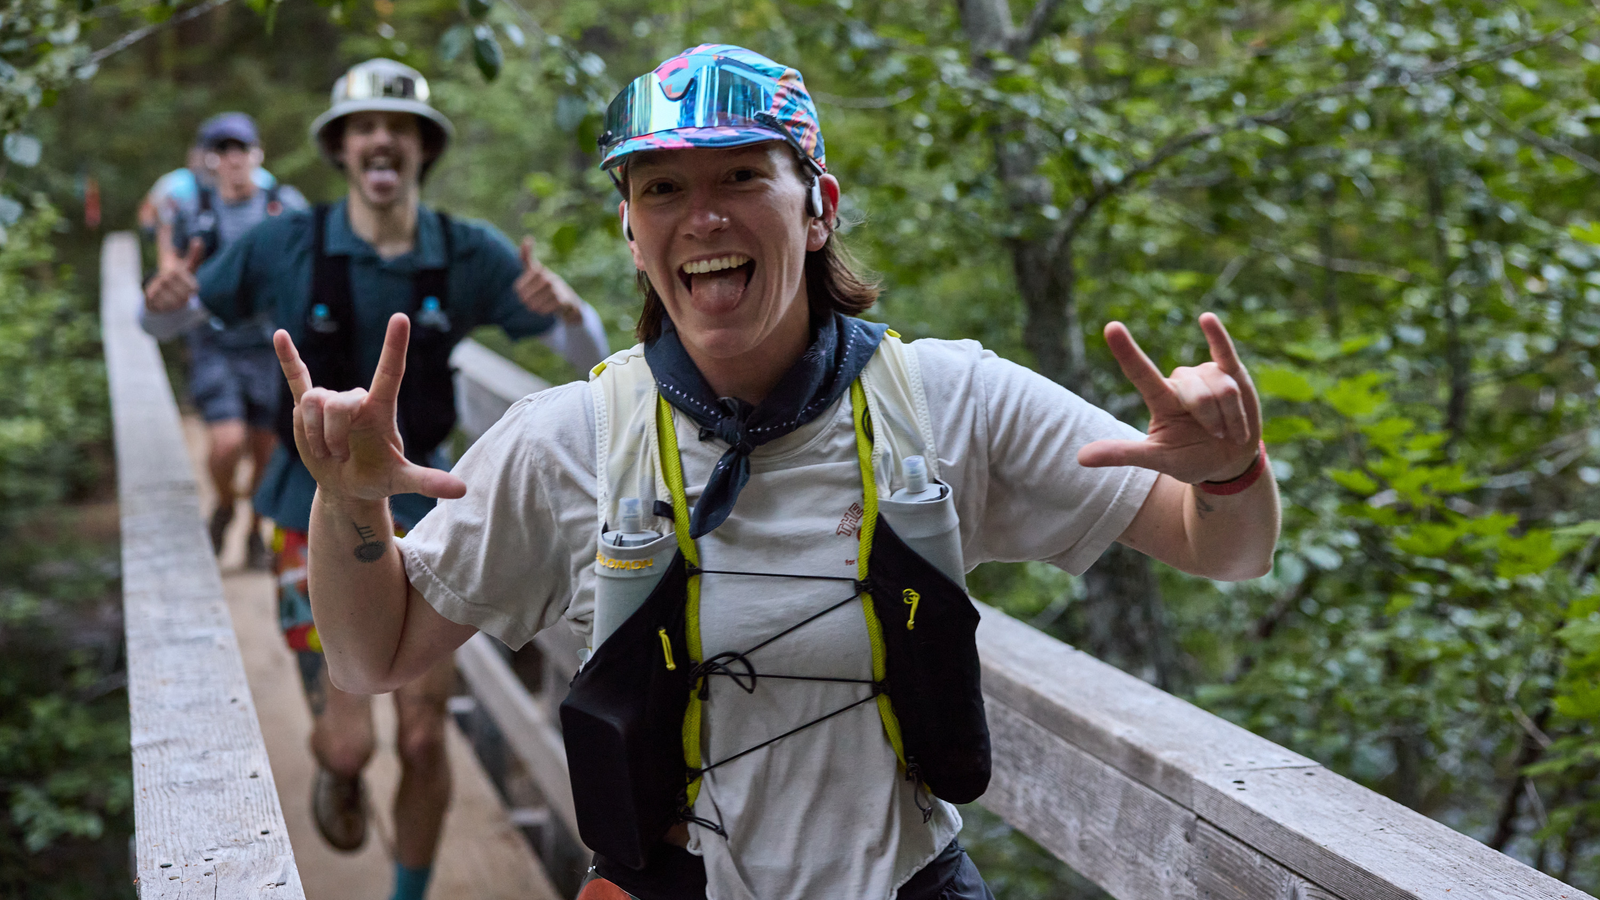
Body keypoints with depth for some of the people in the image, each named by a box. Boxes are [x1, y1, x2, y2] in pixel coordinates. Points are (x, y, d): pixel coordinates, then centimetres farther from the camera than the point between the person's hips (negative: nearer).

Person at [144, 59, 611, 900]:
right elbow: (172, 321, 2)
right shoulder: (287, 245, -9)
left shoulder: (469, 254, -7)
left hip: (417, 512, 1)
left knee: (424, 742, 3)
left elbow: (589, 356, -5)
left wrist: (566, 306, -27)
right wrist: (167, 300, -22)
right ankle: (337, 771, 30)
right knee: (348, 741, -8)